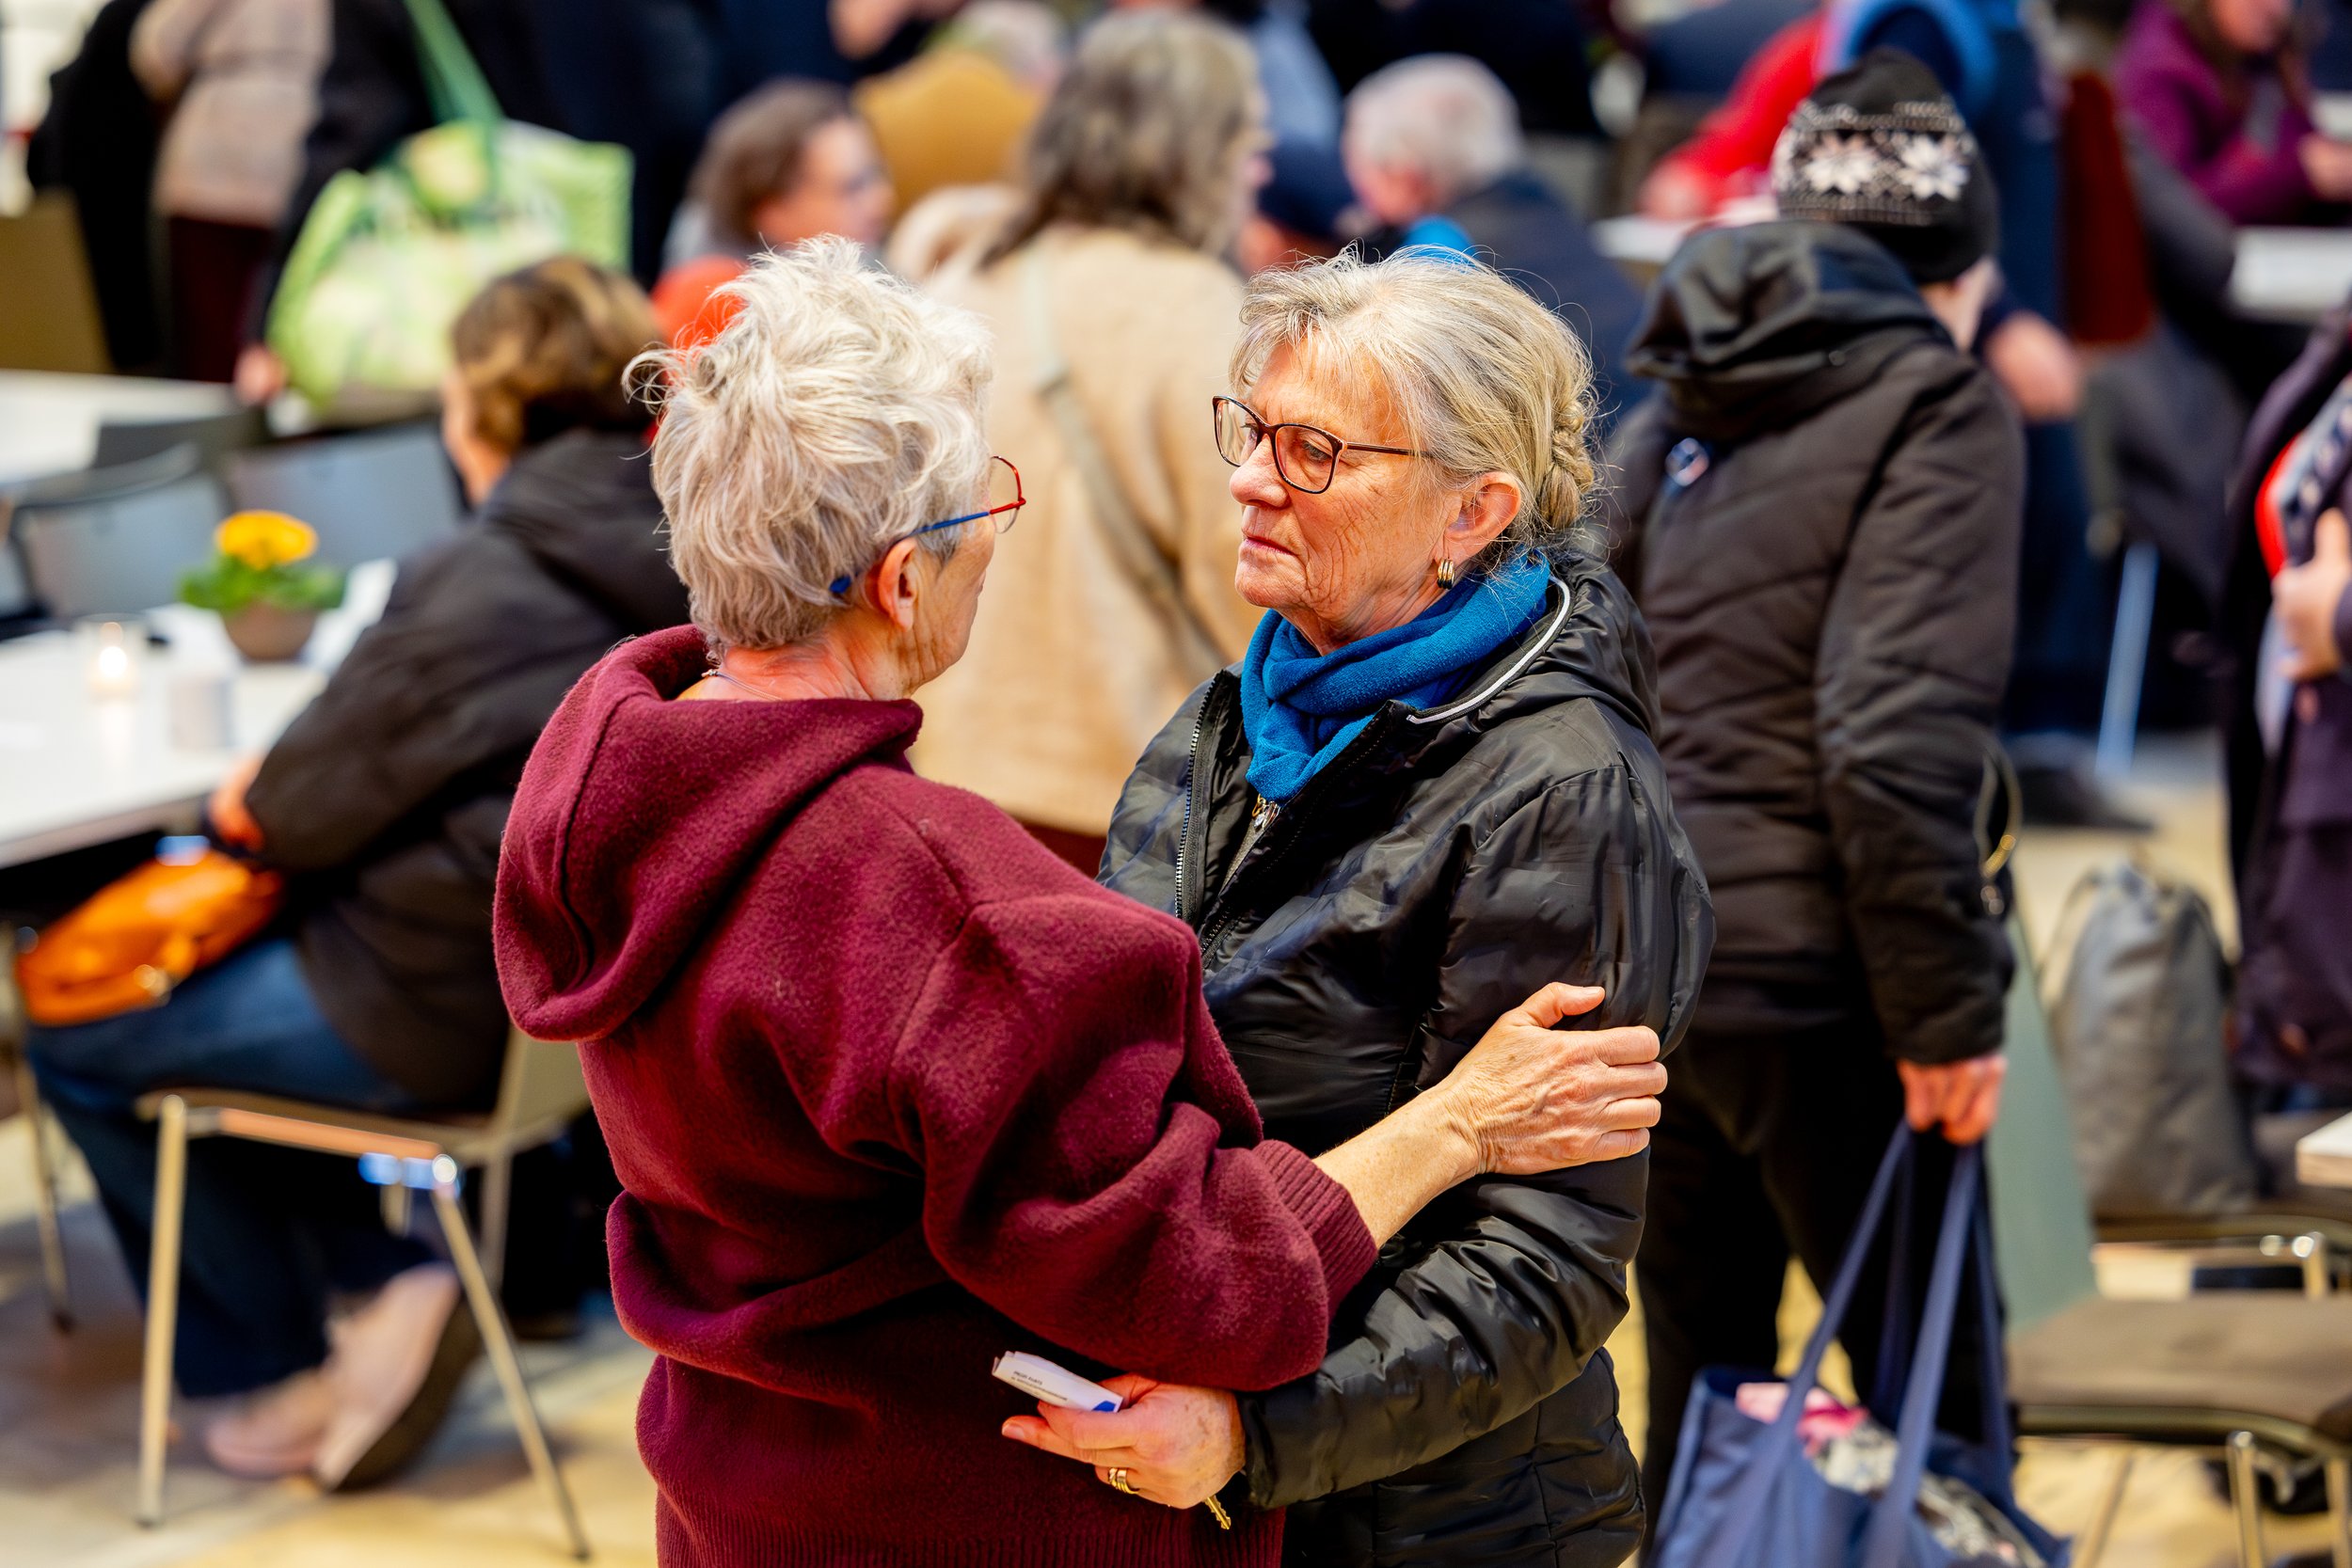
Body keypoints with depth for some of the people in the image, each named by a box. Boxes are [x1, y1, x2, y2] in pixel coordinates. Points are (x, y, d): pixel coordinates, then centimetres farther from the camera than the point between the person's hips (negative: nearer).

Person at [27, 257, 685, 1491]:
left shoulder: (475, 589, -25)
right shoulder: (674, 557, -1)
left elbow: (287, 815, -15)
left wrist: (251, 801, 8)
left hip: (447, 1016, -8)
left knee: (81, 1045, 11)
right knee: (213, 975, 26)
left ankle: (275, 1360, 19)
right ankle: (387, 1285, 17)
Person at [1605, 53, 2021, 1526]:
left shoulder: (1674, 421, 14)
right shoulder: (1938, 411, -7)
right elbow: (1897, 740, -18)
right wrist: (1948, 1009, -14)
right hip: (1811, 984, -7)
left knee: (1698, 1404, 16)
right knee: (1931, 1409, 2)